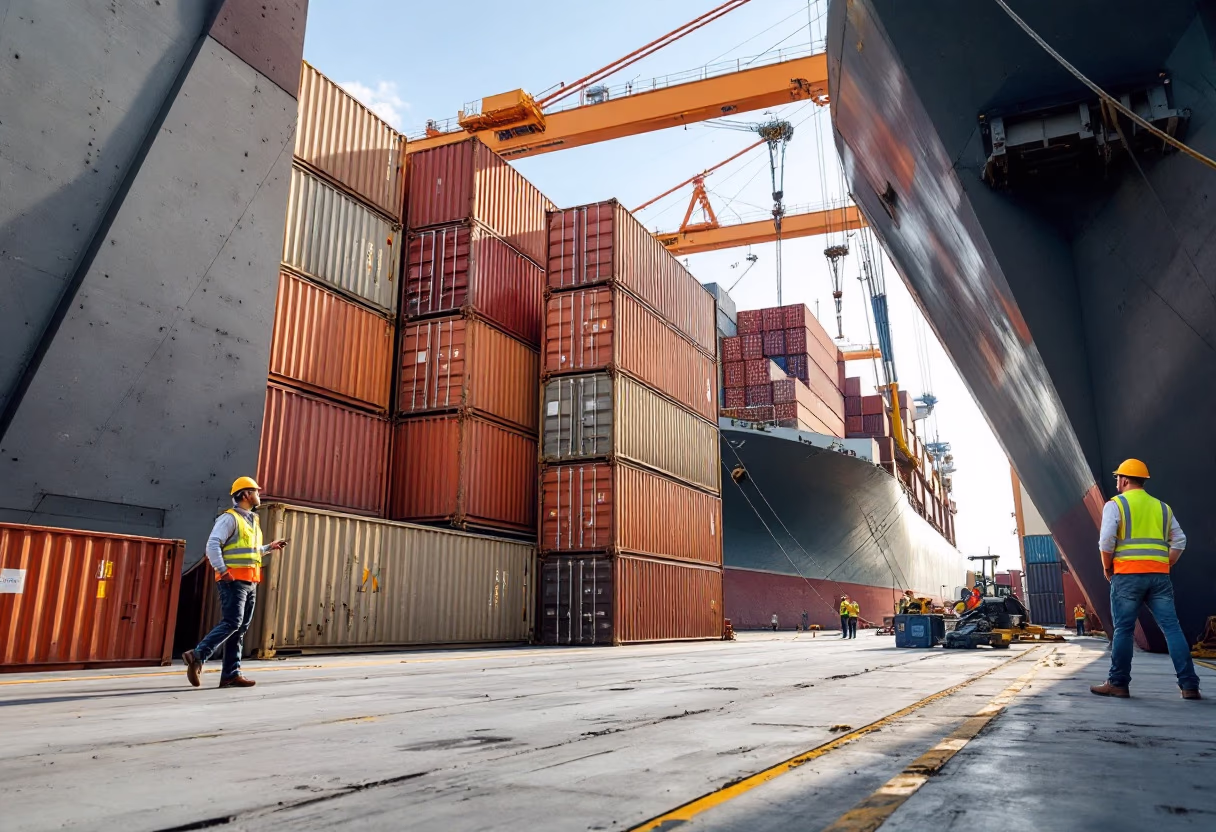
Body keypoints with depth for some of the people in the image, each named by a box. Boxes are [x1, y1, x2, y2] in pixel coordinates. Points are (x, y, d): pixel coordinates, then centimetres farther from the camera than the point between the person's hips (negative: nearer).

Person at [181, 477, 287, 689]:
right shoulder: (230, 518, -6)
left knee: (240, 628, 6)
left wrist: (270, 547, 26)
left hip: (250, 582, 9)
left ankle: (231, 674, 8)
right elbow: (212, 545, -17)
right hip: (234, 580, -9)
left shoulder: (252, 520, 22)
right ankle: (197, 656, -13)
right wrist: (222, 571, -22)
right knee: (231, 622, -18)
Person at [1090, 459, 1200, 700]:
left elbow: (1106, 541, -10)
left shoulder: (1115, 504, 0)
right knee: (1172, 628, 4)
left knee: (1123, 630, -1)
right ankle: (1189, 685, 2)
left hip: (1127, 575, -4)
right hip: (1159, 576, 4)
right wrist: (1164, 566, 17)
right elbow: (1179, 541, 13)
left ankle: (1118, 683, 3)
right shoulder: (1162, 507, 17)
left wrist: (1107, 568, 3)